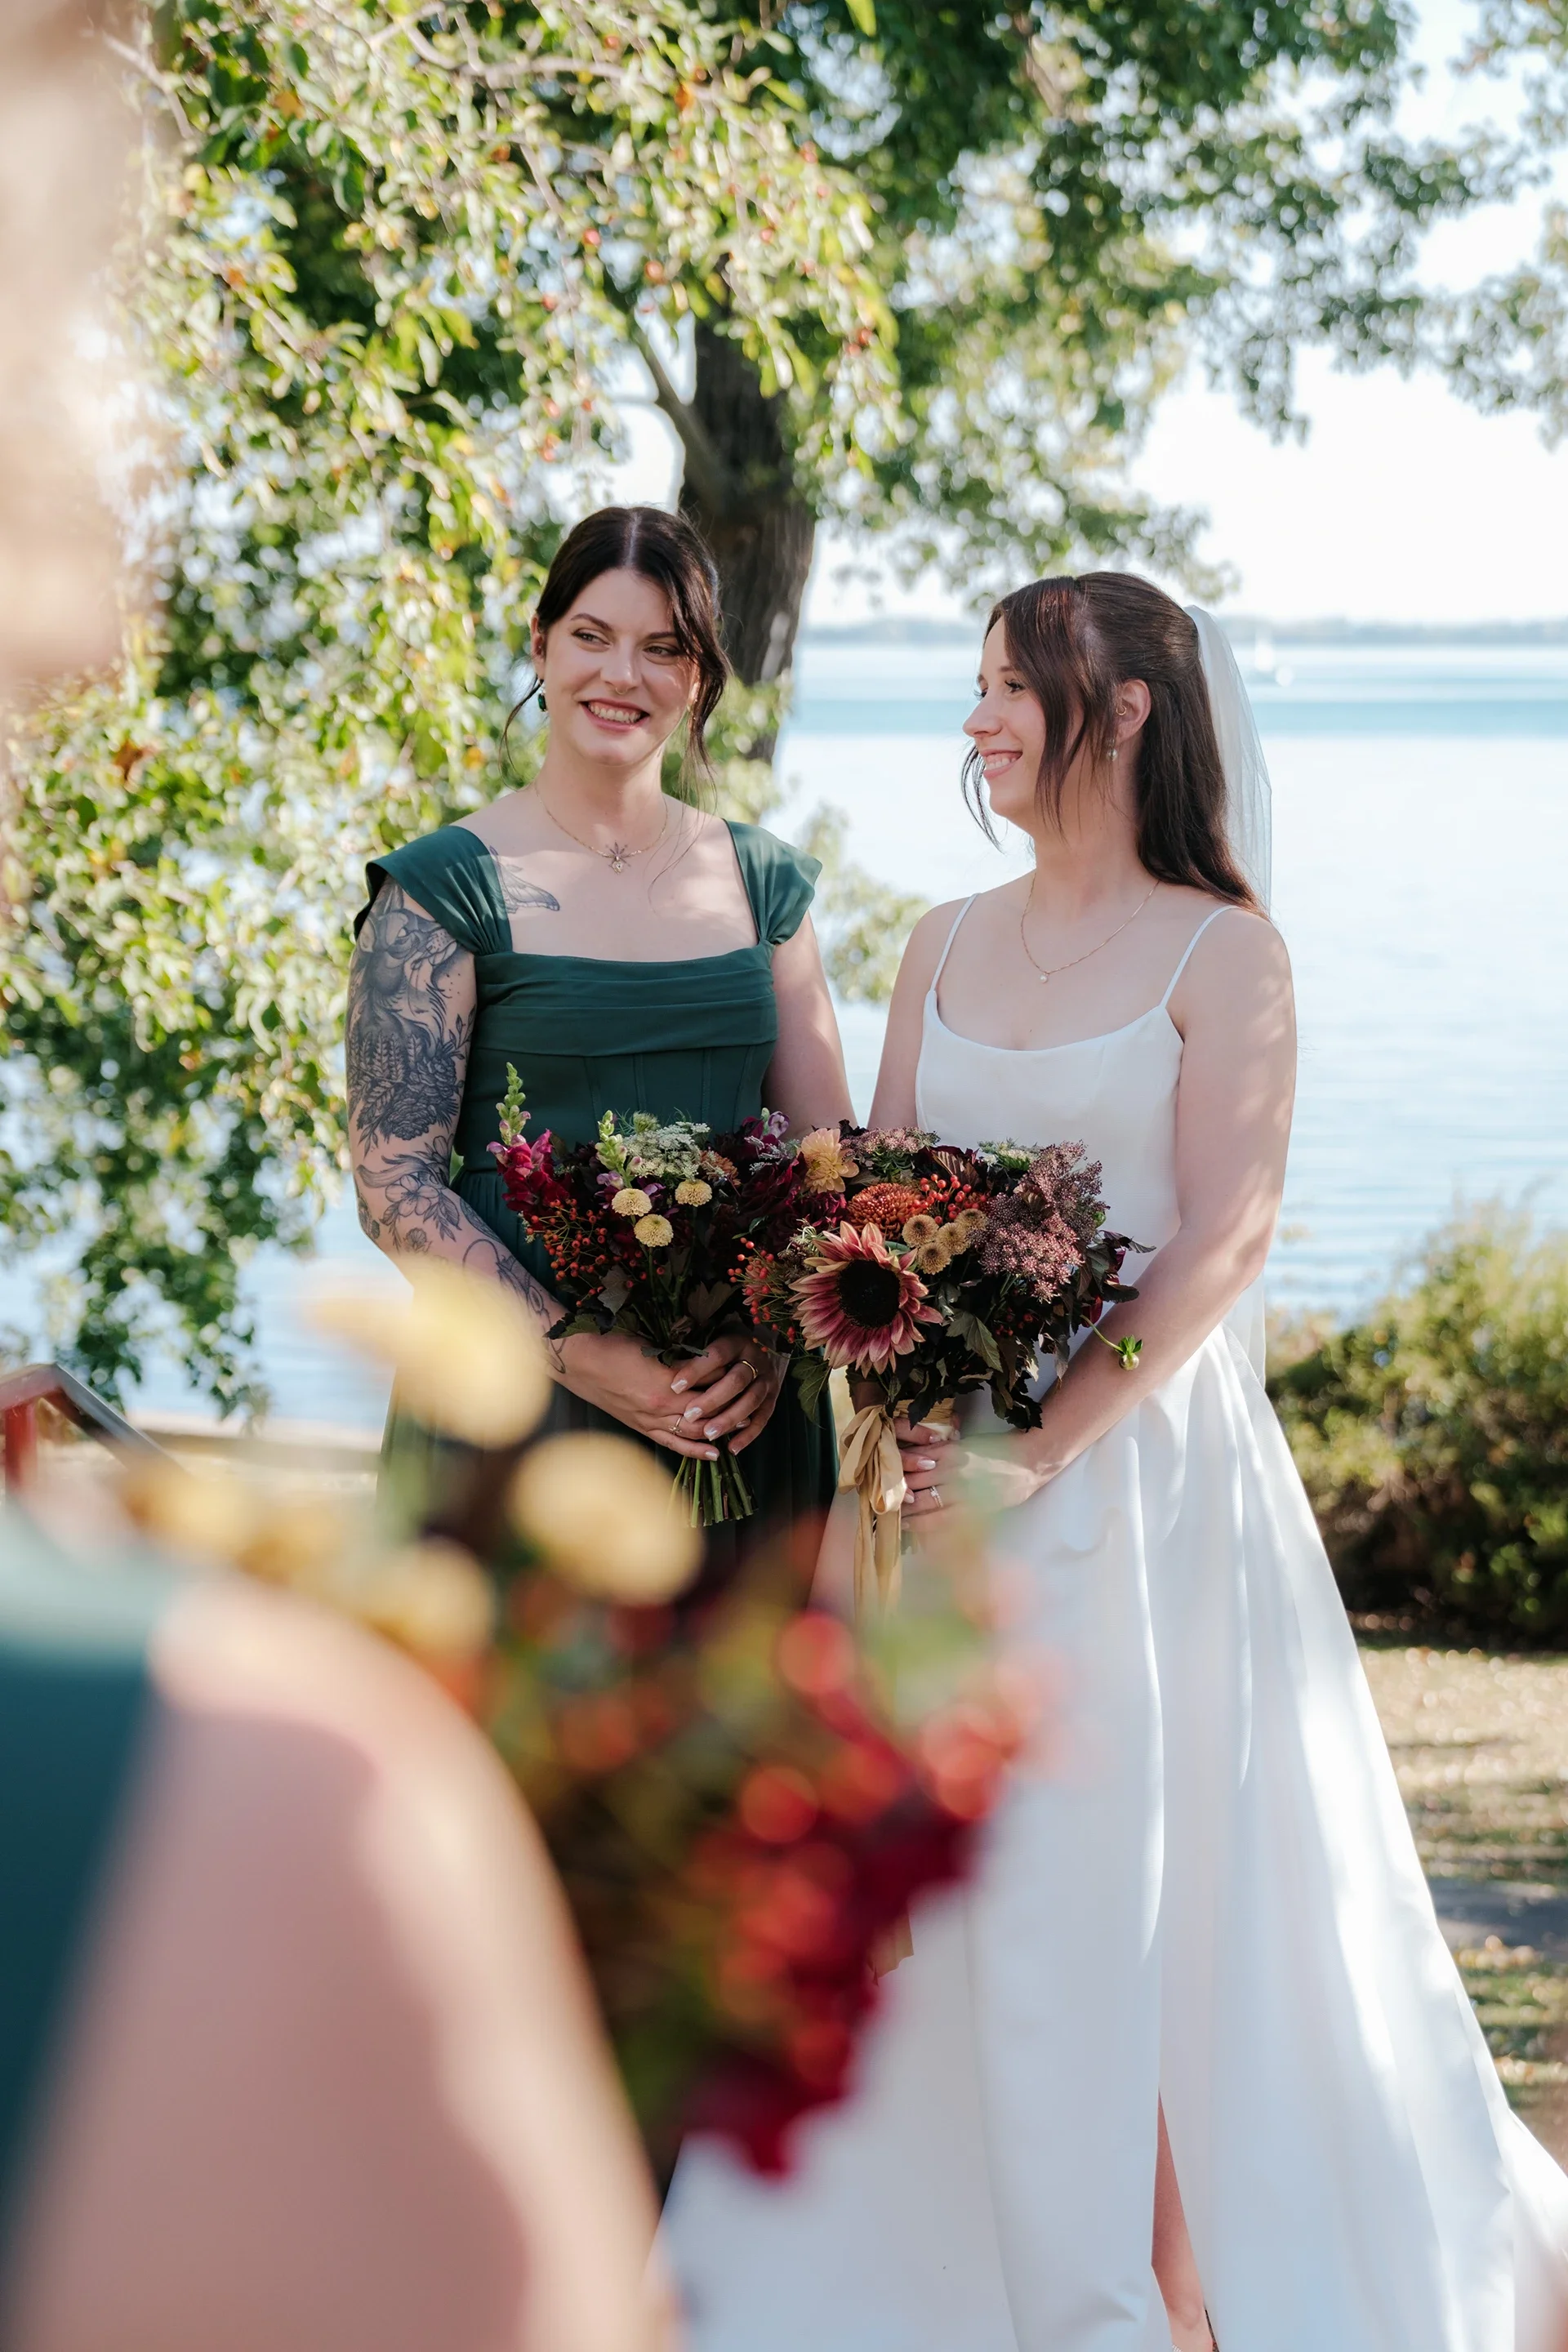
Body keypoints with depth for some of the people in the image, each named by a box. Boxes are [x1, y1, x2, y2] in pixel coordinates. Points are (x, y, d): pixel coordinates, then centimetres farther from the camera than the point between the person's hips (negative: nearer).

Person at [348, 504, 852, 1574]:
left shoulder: (763, 882, 9)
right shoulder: (447, 887, -4)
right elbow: (395, 1183, -9)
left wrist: (773, 1334, -10)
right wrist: (581, 1355, -19)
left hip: (743, 1403, 4)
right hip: (522, 1402, -4)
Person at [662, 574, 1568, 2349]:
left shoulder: (1219, 953, -6)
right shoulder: (948, 946, 11)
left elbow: (1226, 1235, -13)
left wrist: (1046, 1452, -20)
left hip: (1135, 1459, -5)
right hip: (940, 1454, 5)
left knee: (1118, 1872, -1)